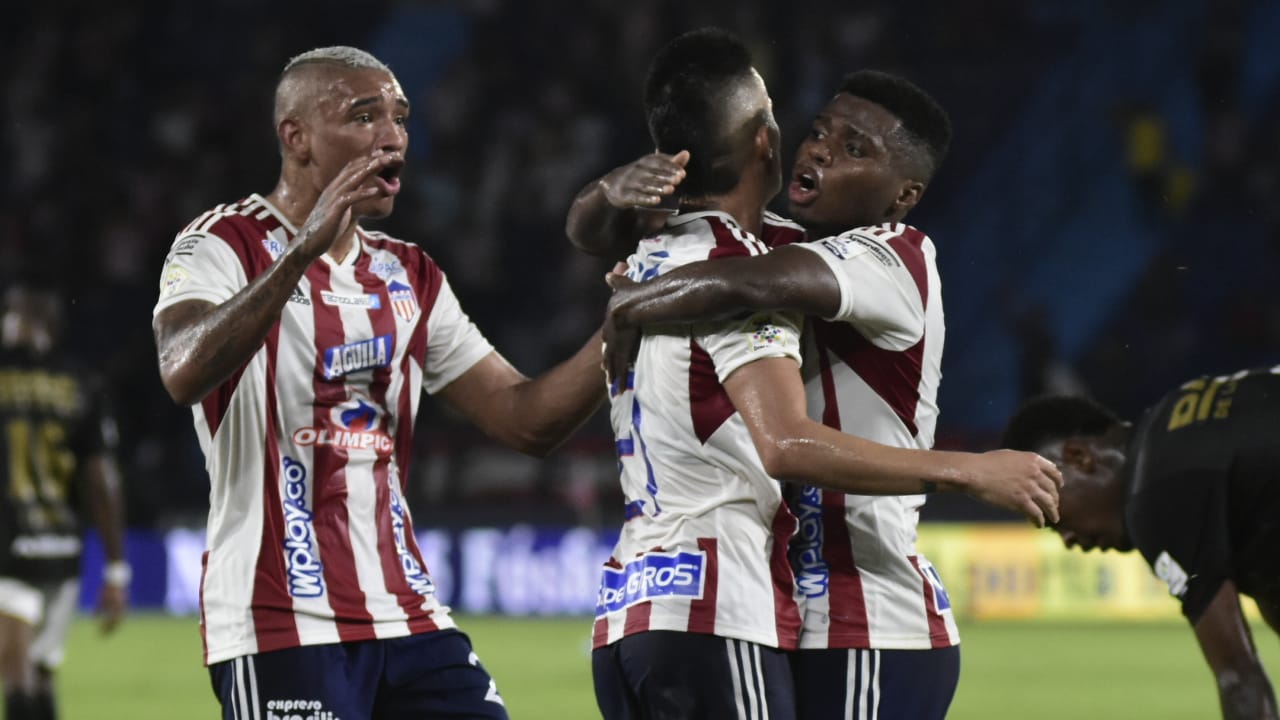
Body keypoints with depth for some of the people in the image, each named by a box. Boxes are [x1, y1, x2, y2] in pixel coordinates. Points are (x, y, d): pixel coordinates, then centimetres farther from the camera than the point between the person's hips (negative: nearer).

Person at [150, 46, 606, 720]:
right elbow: (184, 374, -25)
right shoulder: (225, 246, -4)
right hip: (284, 628, -7)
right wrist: (305, 248, -33)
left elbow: (526, 419, 15)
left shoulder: (407, 277, 17)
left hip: (406, 611, 7)